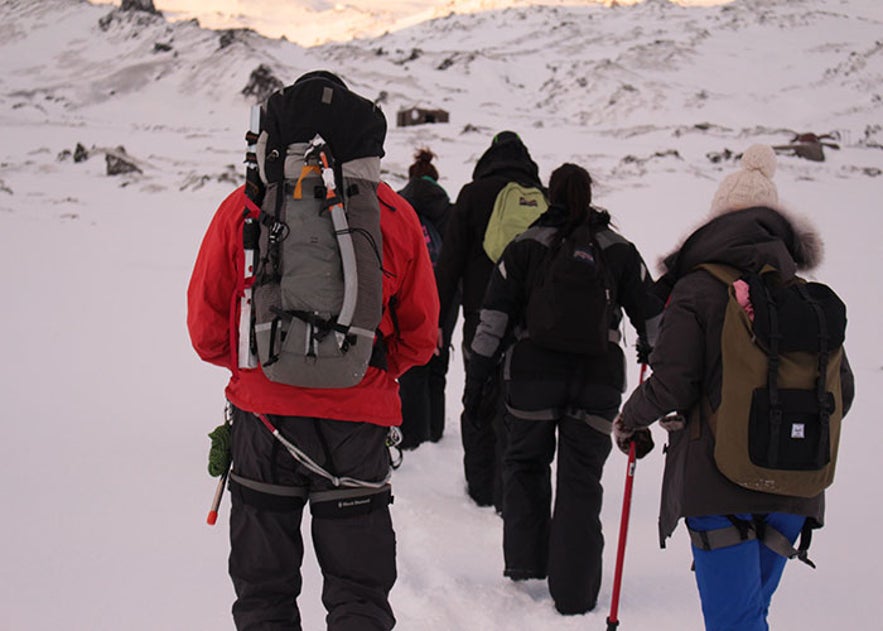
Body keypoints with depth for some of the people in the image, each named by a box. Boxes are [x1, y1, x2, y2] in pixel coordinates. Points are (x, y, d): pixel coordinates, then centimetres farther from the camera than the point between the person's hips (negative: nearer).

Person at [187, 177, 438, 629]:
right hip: (358, 415, 0)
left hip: (264, 408, 0)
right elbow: (419, 335, 3)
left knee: (263, 591, 14)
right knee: (360, 592, 11)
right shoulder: (395, 214, -7)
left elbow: (206, 326, -2)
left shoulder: (243, 207, -9)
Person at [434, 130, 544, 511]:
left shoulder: (474, 195, 0)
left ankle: (481, 488, 17)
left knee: (479, 406, 11)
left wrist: (436, 317, 1)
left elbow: (450, 261, -3)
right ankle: (509, 493, 4)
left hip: (481, 319, -1)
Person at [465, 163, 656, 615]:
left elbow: (495, 317, -1)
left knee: (525, 463, 19)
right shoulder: (620, 252, 7)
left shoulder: (525, 247, 3)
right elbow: (650, 315, 10)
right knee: (581, 481, 4)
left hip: (533, 376, -1)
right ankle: (574, 592, 4)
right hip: (599, 379, 1)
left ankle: (525, 565, 20)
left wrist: (477, 374, 3)